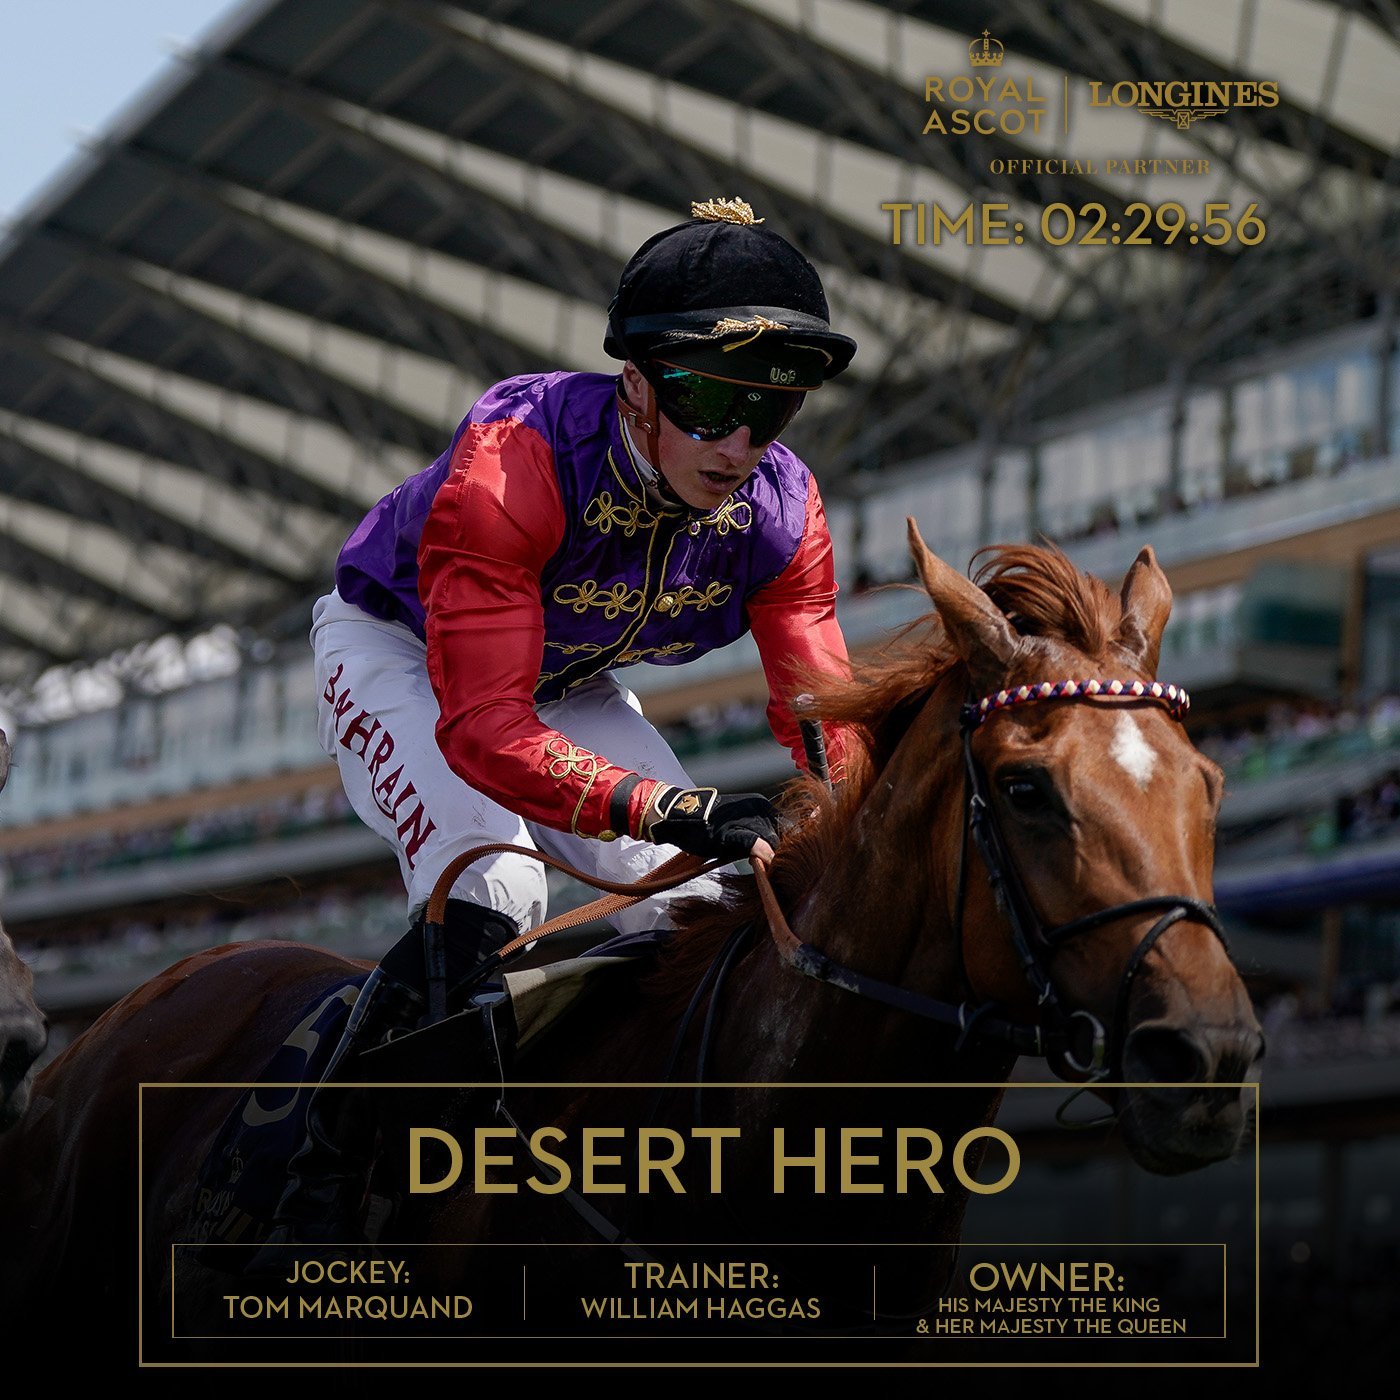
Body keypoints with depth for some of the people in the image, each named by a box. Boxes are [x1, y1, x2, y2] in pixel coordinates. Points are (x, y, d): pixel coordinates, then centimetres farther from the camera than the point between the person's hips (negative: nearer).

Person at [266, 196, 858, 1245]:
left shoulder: (783, 511, -22)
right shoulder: (515, 459, -40)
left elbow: (825, 725, -21)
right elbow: (482, 729, -47)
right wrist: (674, 808, -60)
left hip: (567, 684, 6)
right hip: (398, 652, -5)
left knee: (702, 905, -10)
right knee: (490, 893, -29)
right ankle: (322, 1188, -18)